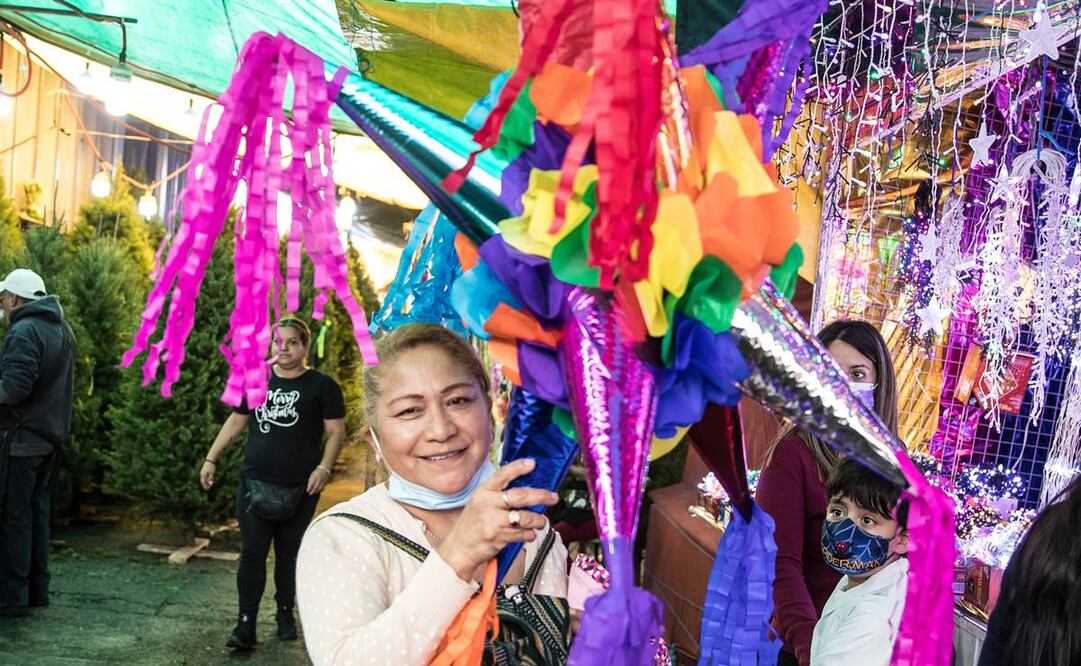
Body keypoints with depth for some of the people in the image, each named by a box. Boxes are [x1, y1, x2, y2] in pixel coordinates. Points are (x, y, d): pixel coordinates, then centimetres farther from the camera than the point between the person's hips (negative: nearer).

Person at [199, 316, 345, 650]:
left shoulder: (321, 385, -2)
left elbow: (336, 430, -4)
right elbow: (235, 422, 16)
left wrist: (324, 467, -17)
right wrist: (211, 459, 11)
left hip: (299, 488, -2)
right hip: (255, 484, 2)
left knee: (289, 554, 10)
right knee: (252, 554, 0)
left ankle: (285, 614, 27)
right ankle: (246, 624, 4)